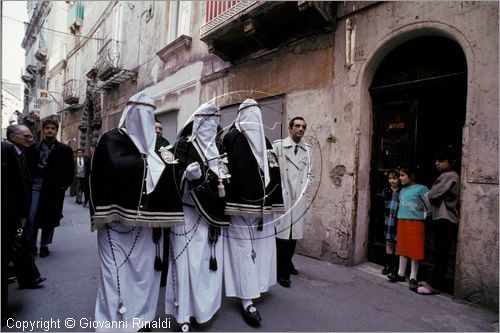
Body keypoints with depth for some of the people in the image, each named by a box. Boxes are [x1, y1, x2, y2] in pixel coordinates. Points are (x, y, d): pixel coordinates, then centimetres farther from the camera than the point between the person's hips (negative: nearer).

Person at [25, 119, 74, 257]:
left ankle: (44, 245, 20)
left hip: (54, 188, -1)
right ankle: (31, 245, 13)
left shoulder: (65, 150, 5)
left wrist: (63, 186, -6)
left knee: (49, 218, 6)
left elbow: (70, 171, 1)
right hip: (35, 185, 1)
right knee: (31, 217, -2)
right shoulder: (33, 148, 12)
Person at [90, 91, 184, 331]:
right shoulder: (112, 139, -2)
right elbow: (118, 167, -20)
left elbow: (168, 177, 5)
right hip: (117, 218, -5)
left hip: (146, 221, 5)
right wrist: (149, 162, -15)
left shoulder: (156, 143, 13)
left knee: (145, 270, 12)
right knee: (117, 271, 3)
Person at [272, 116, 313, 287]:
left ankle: (288, 263, 34)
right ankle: (282, 272, 8)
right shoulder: (278, 145, -2)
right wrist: (278, 190, -7)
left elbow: (309, 173, 16)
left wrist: (303, 190, 5)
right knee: (282, 234, -4)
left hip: (299, 198, 4)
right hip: (281, 197, -4)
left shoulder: (307, 149, 9)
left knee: (294, 234, 12)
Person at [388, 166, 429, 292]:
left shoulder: (421, 189, -8)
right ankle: (401, 273, 23)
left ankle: (413, 278, 10)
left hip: (415, 223, -6)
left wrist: (422, 218, -2)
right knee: (402, 248, 13)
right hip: (402, 222, 6)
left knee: (415, 250, 0)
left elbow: (429, 207, -6)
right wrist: (401, 216, 14)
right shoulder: (402, 191, 12)